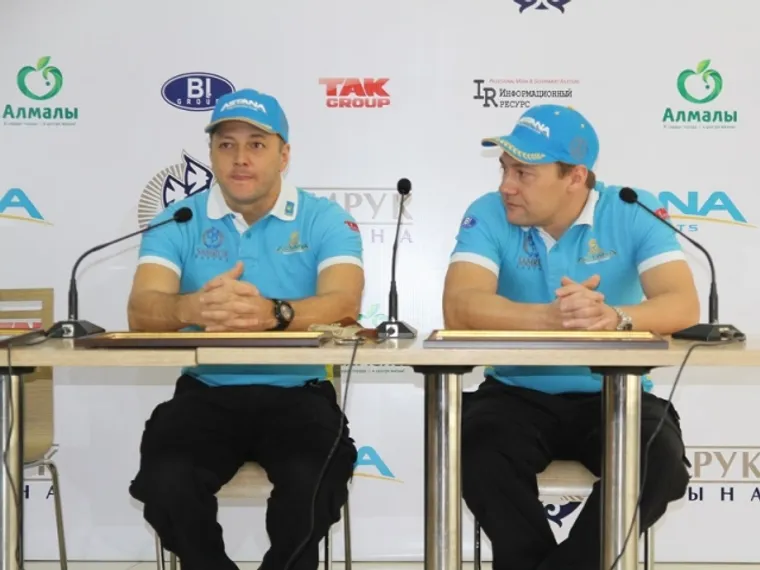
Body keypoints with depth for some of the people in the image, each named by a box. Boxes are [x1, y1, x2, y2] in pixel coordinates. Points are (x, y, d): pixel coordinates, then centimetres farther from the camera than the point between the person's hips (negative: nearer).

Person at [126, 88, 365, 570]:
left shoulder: (325, 220, 0)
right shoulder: (178, 222, 4)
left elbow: (344, 302, -18)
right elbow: (142, 310, -11)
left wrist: (273, 313, -40)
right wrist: (191, 308, -36)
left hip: (298, 394, -1)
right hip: (206, 394, 2)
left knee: (313, 482, -28)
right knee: (165, 481, -25)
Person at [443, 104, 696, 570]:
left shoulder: (633, 212, -6)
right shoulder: (488, 216, -7)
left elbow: (683, 305, -19)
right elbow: (460, 308, -23)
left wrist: (613, 317, -41)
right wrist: (550, 317, -40)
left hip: (614, 396, 0)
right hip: (518, 395, 0)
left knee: (661, 461, -28)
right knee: (478, 450, -30)